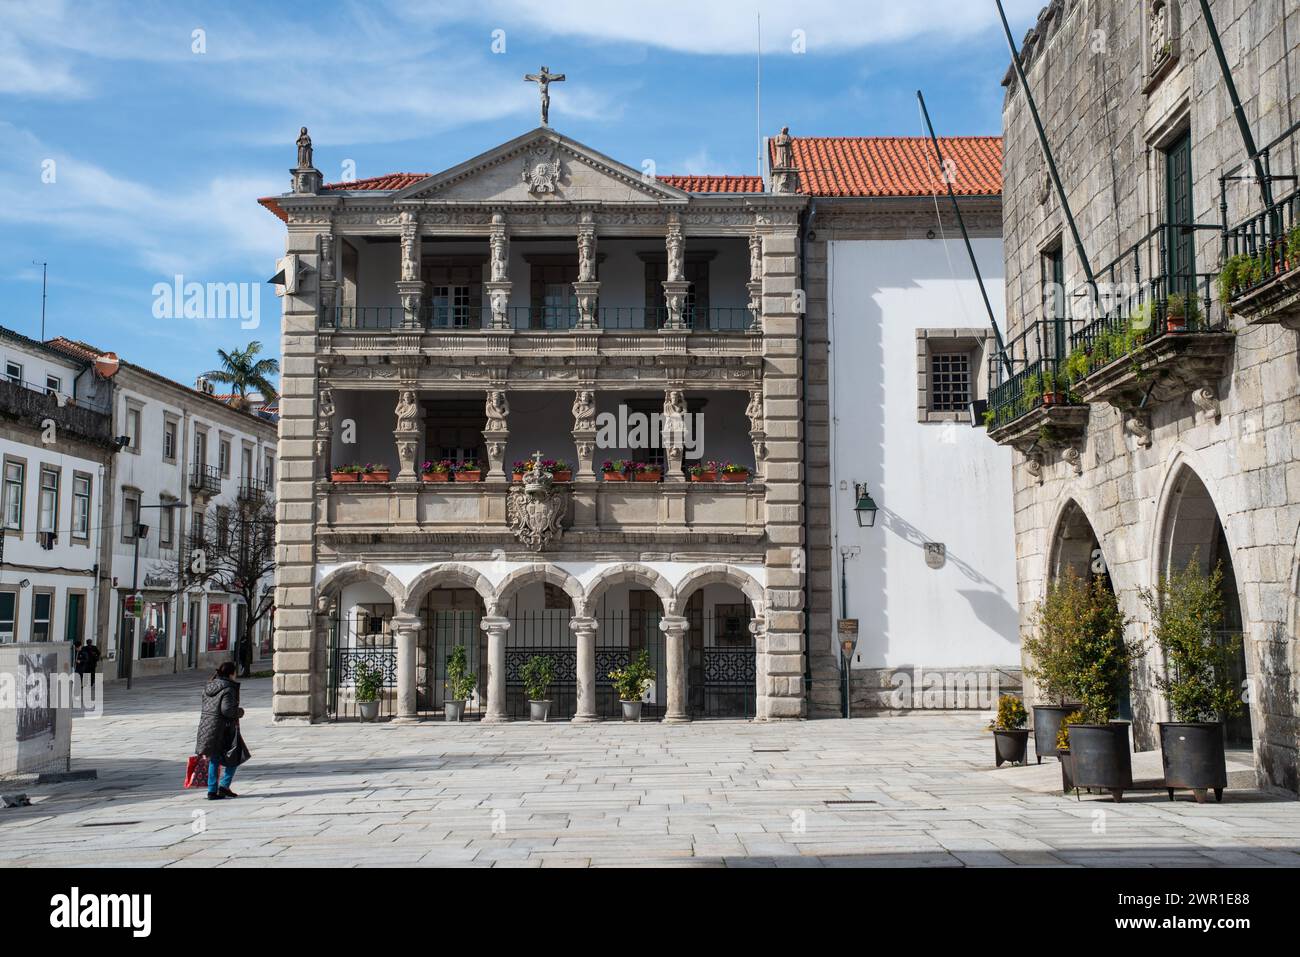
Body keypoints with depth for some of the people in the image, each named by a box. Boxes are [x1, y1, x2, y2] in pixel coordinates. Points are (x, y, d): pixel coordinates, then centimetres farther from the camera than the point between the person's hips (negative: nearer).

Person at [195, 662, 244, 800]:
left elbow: (206, 706, 14)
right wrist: (240, 712, -6)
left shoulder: (208, 687, 11)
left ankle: (212, 791, 12)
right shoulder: (228, 688, -15)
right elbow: (227, 709, -23)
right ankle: (224, 786, -1)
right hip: (222, 728, -8)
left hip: (206, 726, 8)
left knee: (214, 760, 14)